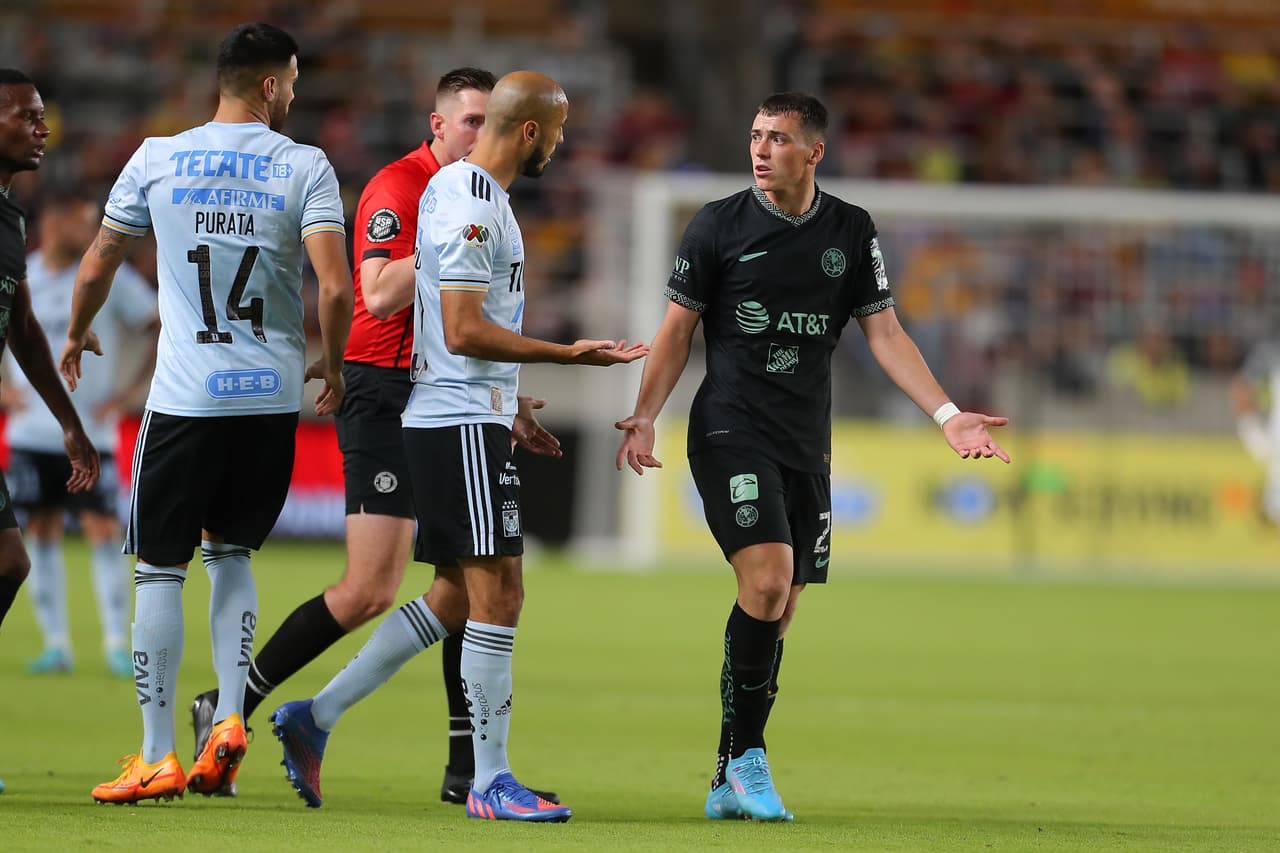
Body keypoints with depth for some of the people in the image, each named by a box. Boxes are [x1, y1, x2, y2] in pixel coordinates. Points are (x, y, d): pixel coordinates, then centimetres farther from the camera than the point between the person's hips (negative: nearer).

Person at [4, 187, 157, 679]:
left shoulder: (110, 277, -3)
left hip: (91, 433, -2)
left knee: (104, 532, -7)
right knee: (41, 532, 3)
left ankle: (117, 646, -2)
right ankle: (56, 644, 9)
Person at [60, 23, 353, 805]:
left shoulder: (157, 160, 1)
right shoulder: (305, 168, -2)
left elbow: (96, 270, 10)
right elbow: (337, 287, -12)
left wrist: (77, 336, 30)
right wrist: (332, 365, 7)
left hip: (184, 395, -1)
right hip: (273, 396, 1)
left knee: (161, 569, 5)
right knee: (232, 552, 20)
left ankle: (158, 756, 1)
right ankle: (230, 720, 5)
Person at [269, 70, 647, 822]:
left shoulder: (473, 194, 17)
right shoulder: (469, 205, -16)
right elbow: (465, 332, -20)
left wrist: (510, 409, 24)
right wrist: (568, 355, -18)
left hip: (467, 418, 10)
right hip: (462, 423, -10)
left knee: (458, 597, 12)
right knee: (496, 592, -8)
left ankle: (314, 718, 14)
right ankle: (490, 781, -5)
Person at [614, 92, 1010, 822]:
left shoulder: (851, 233, 7)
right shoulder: (719, 226, -1)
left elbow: (885, 333, 8)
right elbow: (678, 330, 3)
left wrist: (947, 414, -2)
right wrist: (646, 417, -10)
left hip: (807, 446, 4)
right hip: (731, 432, -4)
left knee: (778, 612, 5)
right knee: (767, 578, -22)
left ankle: (731, 781, 14)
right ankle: (747, 756, -11)